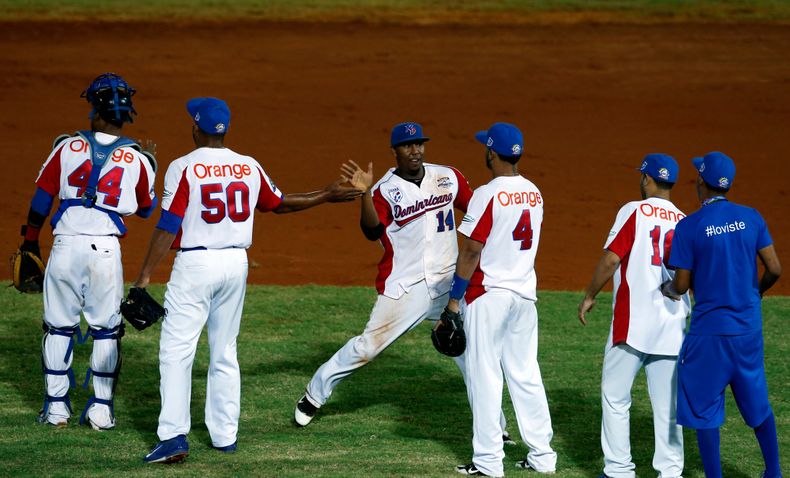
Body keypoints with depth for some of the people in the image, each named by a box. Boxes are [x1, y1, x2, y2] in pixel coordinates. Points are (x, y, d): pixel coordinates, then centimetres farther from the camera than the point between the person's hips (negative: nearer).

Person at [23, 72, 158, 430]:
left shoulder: (67, 147, 0)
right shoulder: (136, 159, 1)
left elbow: (42, 197, 3)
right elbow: (146, 209, 14)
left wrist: (30, 240, 14)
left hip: (66, 246, 0)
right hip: (106, 250, 0)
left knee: (58, 326, 10)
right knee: (106, 329, 11)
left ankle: (56, 406, 13)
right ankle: (101, 408, 11)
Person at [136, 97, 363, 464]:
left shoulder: (184, 168, -10)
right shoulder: (249, 168, 4)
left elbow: (168, 227, -13)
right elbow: (279, 203, 19)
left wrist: (145, 276, -11)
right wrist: (327, 196, 32)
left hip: (195, 265, -5)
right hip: (236, 265, 5)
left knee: (176, 351, -4)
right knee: (224, 352, 16)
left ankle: (174, 437, -15)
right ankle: (225, 435, 20)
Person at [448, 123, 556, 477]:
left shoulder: (488, 195, -15)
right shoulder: (534, 194, 8)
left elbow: (471, 249, -15)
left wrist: (455, 297, -9)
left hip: (489, 294, -7)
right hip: (525, 293, 7)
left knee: (484, 376, -2)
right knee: (526, 375, 12)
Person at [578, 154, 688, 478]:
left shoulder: (634, 211, -4)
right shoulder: (684, 220, 10)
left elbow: (611, 259, -9)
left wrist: (589, 296, 2)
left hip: (633, 323, -5)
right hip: (673, 326, 5)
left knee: (615, 397, 4)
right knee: (668, 403, 7)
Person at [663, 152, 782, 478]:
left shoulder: (689, 226, -10)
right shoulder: (751, 218, 1)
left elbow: (681, 285, -8)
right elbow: (774, 269, 1)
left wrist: (667, 289, 15)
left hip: (709, 331, -5)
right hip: (749, 327, 5)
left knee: (703, 407, 4)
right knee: (757, 402, 17)